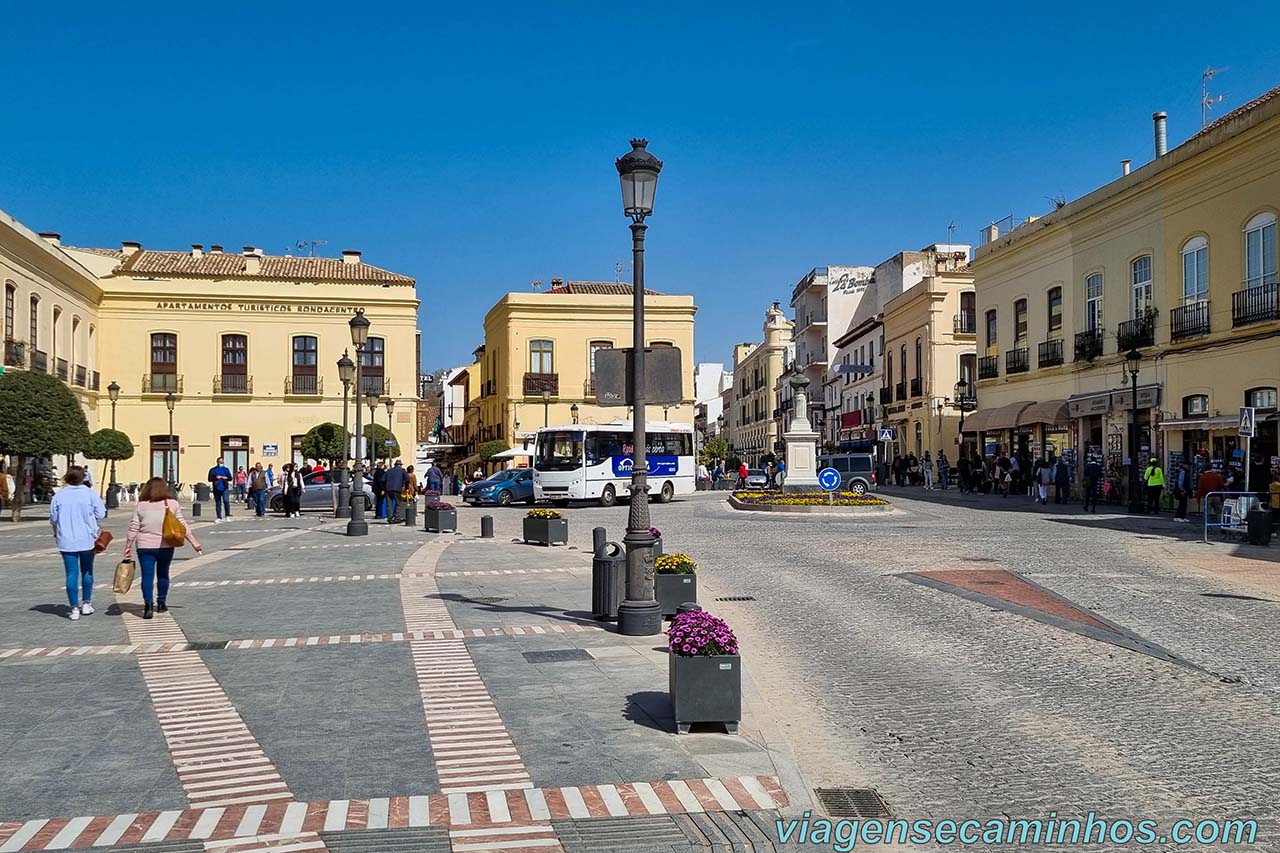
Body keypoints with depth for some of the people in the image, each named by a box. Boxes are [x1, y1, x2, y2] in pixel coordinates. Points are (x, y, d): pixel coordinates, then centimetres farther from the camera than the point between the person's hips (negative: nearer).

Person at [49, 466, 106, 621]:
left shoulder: (59, 495, -3)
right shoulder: (90, 493, -7)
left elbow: (53, 519, 4)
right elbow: (101, 514, -5)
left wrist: (56, 534, 23)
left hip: (66, 541, 0)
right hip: (87, 539, 0)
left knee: (71, 573, 2)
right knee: (87, 571, 16)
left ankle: (75, 608, 1)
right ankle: (86, 604, 24)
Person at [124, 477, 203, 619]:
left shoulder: (140, 506, -2)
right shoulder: (172, 504, -1)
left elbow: (133, 528, -1)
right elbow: (182, 525, 1)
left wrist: (128, 547, 7)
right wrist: (195, 542, 7)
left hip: (145, 546, -1)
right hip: (165, 546, 1)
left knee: (147, 575, -1)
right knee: (163, 574, 16)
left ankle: (148, 603, -16)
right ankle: (161, 603, 23)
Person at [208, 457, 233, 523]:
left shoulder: (226, 469, 13)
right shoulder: (213, 470, 9)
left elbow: (230, 478, 11)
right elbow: (210, 479, 3)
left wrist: (226, 478, -9)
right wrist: (216, 477, -13)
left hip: (225, 488, 0)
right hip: (217, 489, 0)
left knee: (226, 501, -14)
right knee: (218, 503, 4)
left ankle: (228, 516, -3)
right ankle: (219, 518, 9)